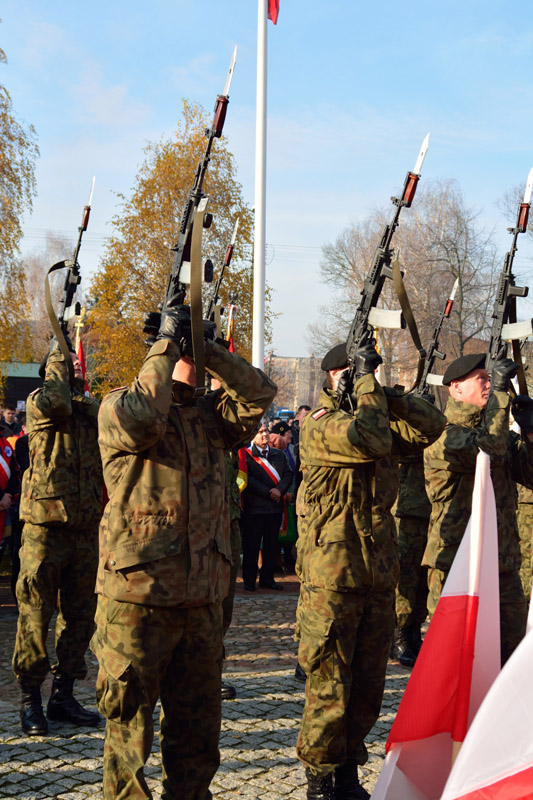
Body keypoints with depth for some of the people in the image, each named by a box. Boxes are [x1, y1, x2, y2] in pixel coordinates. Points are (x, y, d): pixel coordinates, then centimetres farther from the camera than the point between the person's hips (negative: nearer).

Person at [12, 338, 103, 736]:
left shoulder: (94, 409, 15)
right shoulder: (39, 402, 0)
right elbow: (55, 402, -23)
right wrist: (59, 354, -11)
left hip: (86, 530, 5)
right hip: (46, 527, -5)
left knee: (79, 617, 10)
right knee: (35, 616, 0)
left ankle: (63, 695, 21)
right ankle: (30, 699, 11)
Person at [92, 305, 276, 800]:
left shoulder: (211, 415, 13)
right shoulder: (118, 408, -2)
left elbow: (258, 393, -2)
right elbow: (141, 417, -24)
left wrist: (204, 349, -6)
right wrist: (168, 344, -14)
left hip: (203, 595, 5)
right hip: (139, 592, -5)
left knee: (197, 717, 15)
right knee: (129, 715, 4)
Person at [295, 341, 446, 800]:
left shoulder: (383, 423, 16)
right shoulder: (318, 426, -6)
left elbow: (432, 424, 3)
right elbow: (369, 439, -22)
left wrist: (385, 395, -4)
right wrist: (367, 385, -10)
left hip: (380, 576, 7)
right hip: (331, 576, -7)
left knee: (368, 685, 12)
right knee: (329, 682, -1)